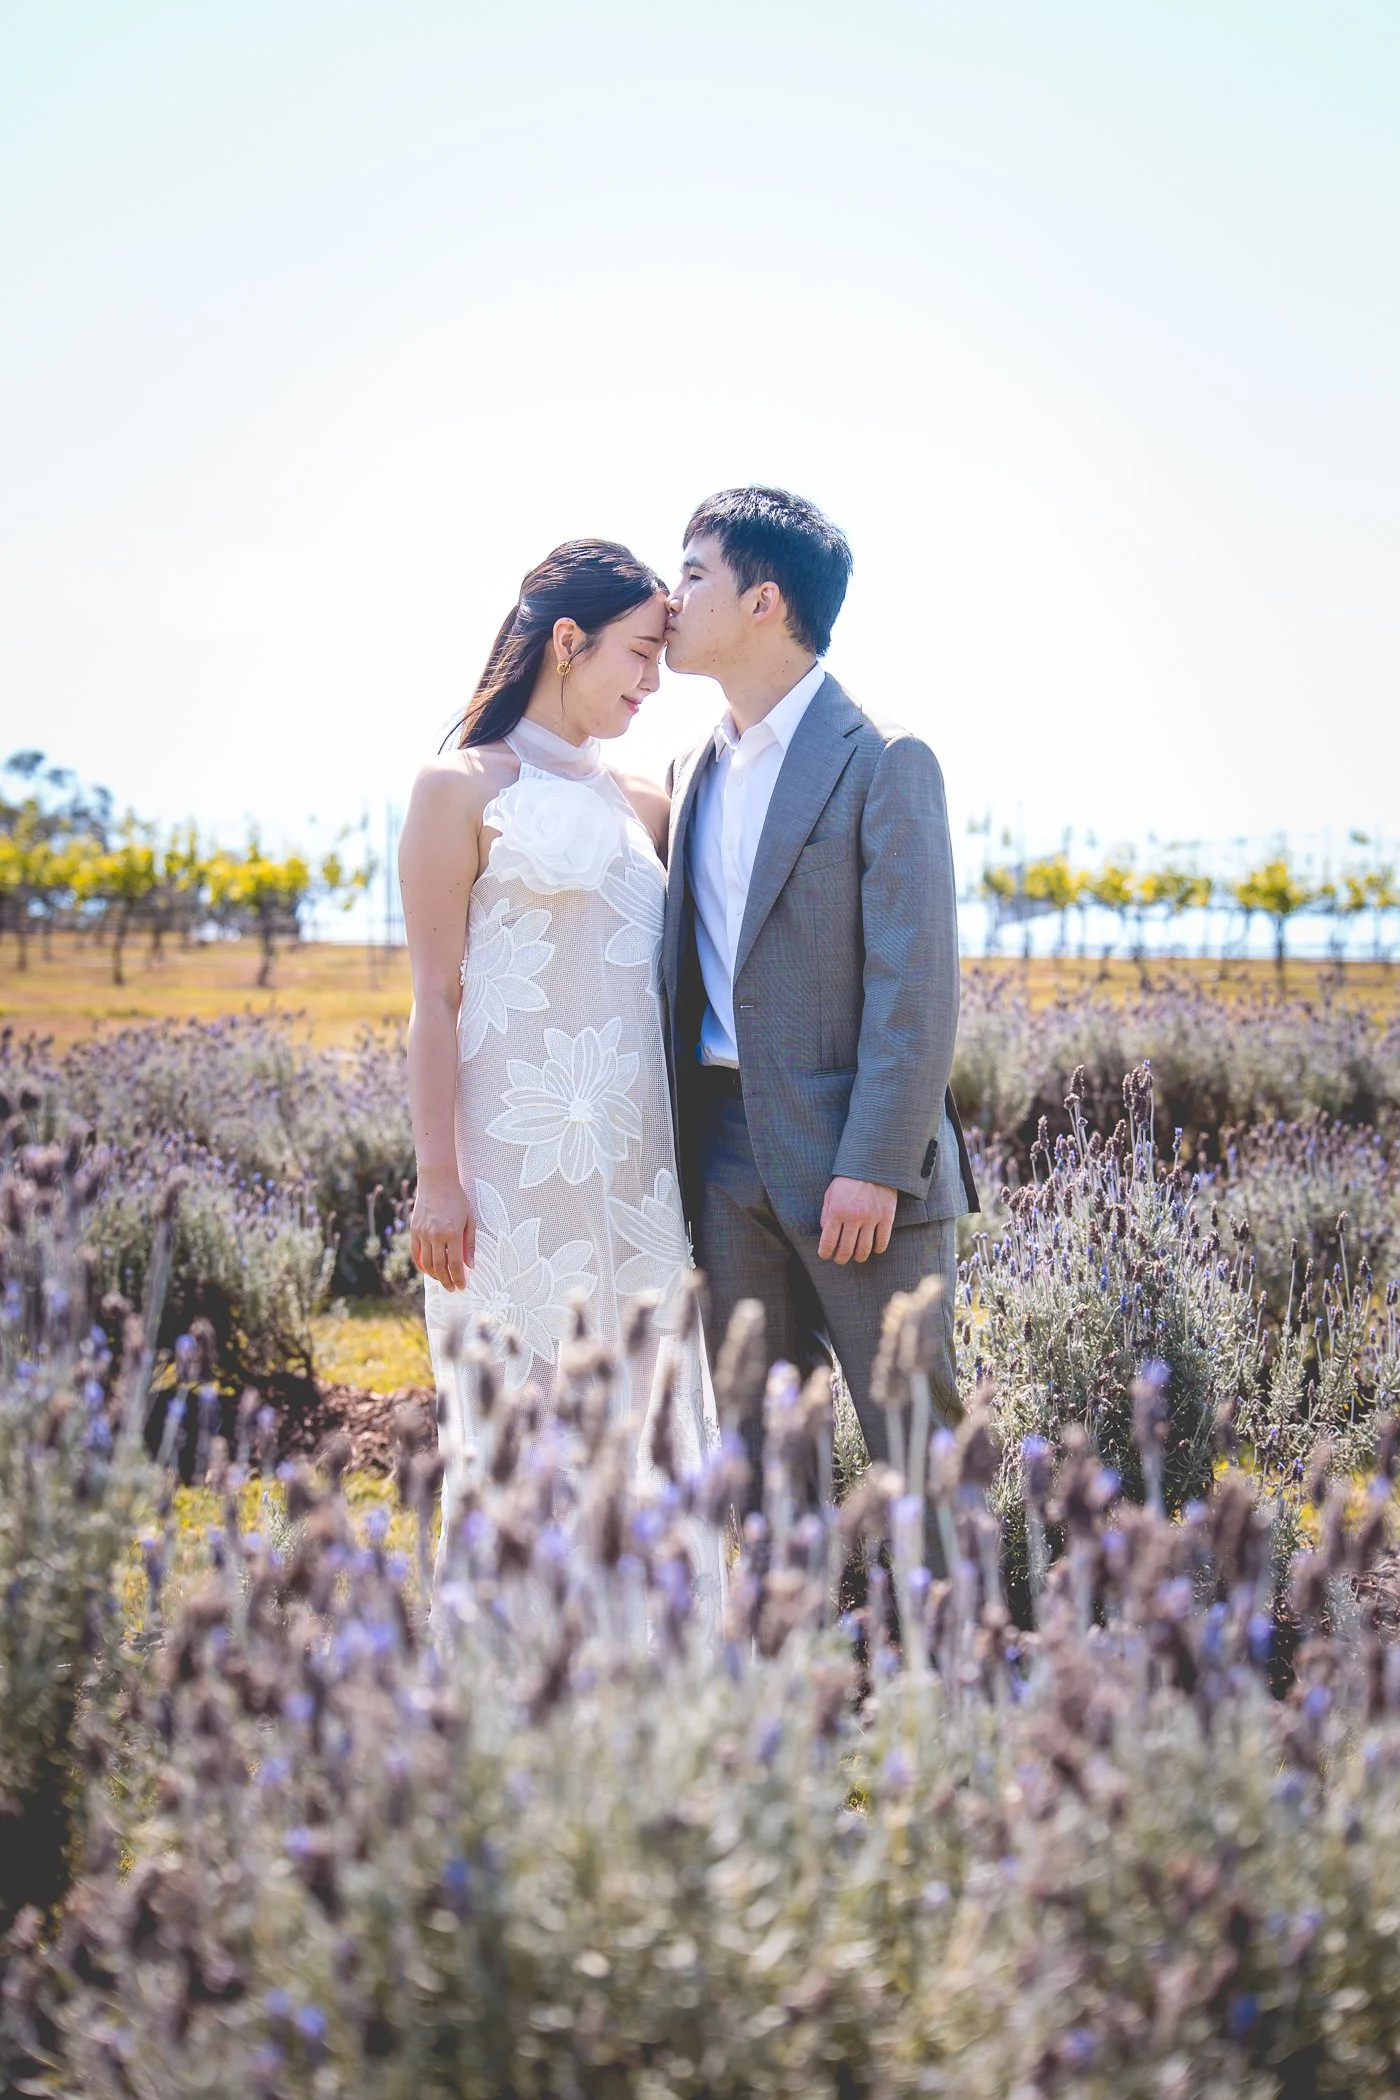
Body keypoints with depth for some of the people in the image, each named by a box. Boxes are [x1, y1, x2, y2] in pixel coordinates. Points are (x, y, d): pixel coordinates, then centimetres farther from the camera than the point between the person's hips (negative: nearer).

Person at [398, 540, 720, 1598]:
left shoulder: (639, 800, 15)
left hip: (635, 1159, 6)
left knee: (643, 1407, 9)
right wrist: (438, 1181, -11)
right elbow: (436, 1000, -6)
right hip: (517, 1157, -6)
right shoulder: (461, 789, -2)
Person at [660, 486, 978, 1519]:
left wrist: (874, 1166, -19)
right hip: (726, 1147, 7)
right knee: (761, 1436, 12)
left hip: (851, 1159, -7)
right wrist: (683, 1144, 10)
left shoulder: (883, 763, -8)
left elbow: (916, 985, -13)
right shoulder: (697, 771, 15)